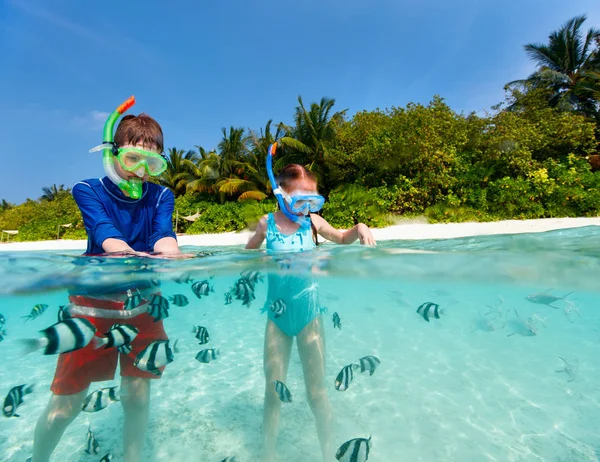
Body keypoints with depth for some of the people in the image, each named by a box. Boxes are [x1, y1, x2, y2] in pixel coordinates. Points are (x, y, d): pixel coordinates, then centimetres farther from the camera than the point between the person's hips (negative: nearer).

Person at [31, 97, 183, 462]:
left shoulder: (162, 197, -3)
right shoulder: (89, 191, -9)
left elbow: (164, 237, -21)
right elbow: (107, 238, -27)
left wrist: (171, 255, -44)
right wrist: (143, 259, -46)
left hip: (143, 304, 2)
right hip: (94, 304, -2)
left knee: (137, 395, 11)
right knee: (67, 402, 6)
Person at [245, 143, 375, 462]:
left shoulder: (312, 221, -6)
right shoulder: (267, 223, -4)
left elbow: (341, 239, 8)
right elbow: (248, 253, 13)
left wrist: (360, 229, -11)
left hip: (308, 314, 0)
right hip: (277, 315, 1)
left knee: (317, 393, 10)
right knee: (273, 392, 12)